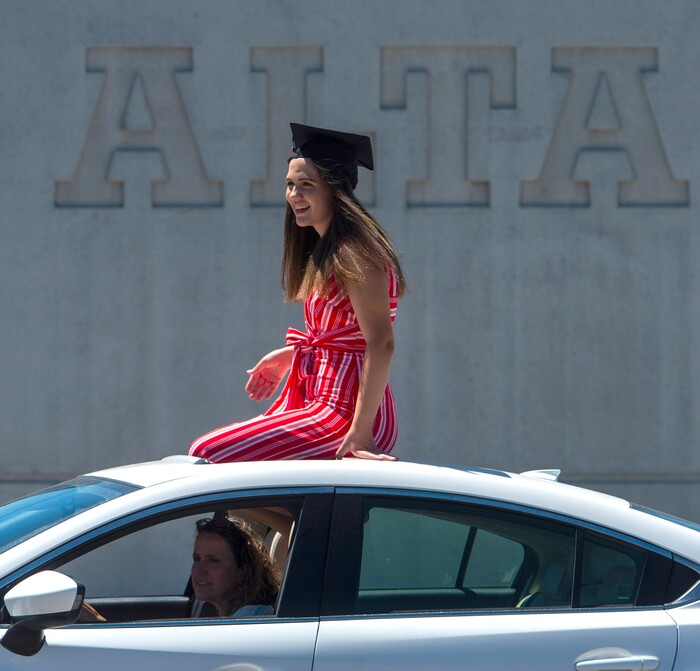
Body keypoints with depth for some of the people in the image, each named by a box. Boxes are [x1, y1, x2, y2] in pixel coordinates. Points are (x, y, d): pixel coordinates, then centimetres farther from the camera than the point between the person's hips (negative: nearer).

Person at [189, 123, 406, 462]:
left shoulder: (353, 253, -16)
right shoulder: (326, 249, 15)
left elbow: (381, 342, -24)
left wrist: (360, 432, -28)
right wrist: (288, 357, 23)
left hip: (344, 414, -10)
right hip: (316, 399, 10)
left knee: (208, 455, -19)